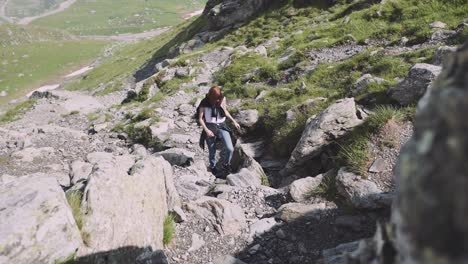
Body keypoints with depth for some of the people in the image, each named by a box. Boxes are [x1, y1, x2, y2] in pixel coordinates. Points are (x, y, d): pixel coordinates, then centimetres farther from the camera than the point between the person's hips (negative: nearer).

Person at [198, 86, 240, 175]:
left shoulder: (222, 99, -5)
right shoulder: (204, 103, -13)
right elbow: (200, 118, -7)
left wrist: (233, 121, 7)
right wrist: (206, 130, -18)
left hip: (222, 126, 2)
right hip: (210, 128, -2)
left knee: (230, 148, -12)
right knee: (212, 151, 10)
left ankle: (226, 164, 17)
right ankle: (213, 167, 38)